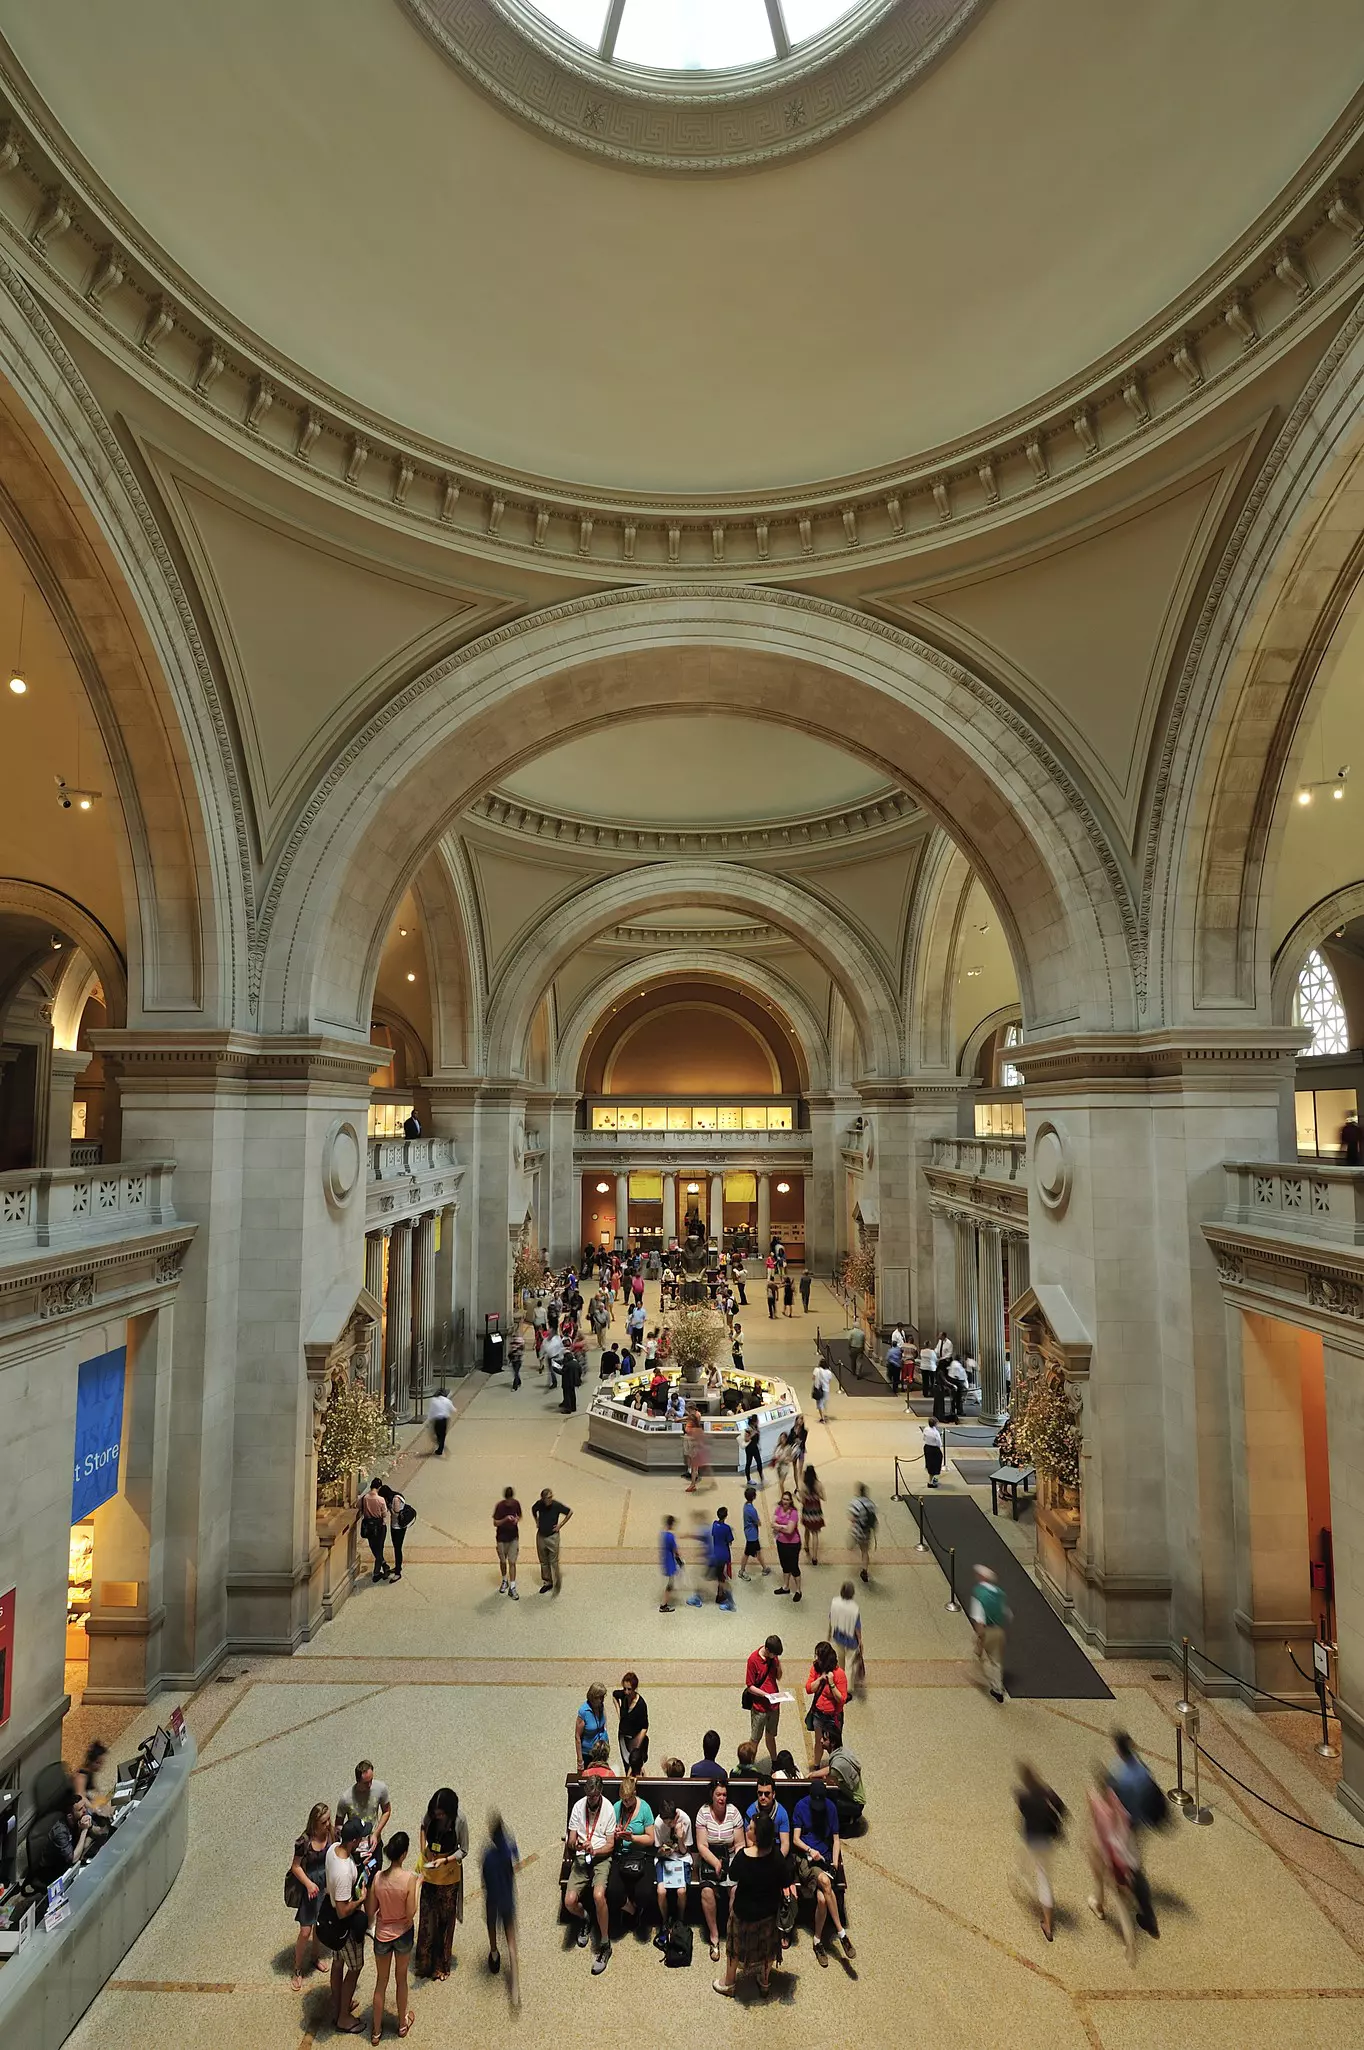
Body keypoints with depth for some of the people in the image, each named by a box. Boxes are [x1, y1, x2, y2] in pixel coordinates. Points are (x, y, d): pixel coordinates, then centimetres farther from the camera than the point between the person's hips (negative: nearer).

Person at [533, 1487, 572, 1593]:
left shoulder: (557, 1505, -21)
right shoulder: (539, 1504, -12)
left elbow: (570, 1512, -7)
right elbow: (533, 1510, 14)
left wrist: (560, 1525, -8)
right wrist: (537, 1522, 6)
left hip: (553, 1536, -4)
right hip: (541, 1536, 4)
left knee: (554, 1562, -4)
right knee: (543, 1562, 15)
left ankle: (557, 1584, 9)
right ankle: (547, 1582, 30)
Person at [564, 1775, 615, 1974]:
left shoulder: (608, 1809, -7)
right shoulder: (578, 1806, -1)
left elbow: (610, 1845, -4)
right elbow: (571, 1840, 2)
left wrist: (594, 1851, -23)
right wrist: (577, 1846, -22)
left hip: (601, 1857, -3)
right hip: (581, 1858, 3)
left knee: (598, 1895, -31)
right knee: (569, 1901, -18)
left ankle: (605, 1944, -9)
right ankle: (584, 1919, 18)